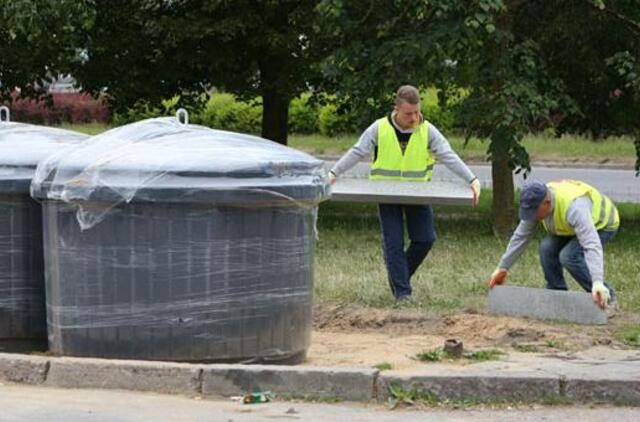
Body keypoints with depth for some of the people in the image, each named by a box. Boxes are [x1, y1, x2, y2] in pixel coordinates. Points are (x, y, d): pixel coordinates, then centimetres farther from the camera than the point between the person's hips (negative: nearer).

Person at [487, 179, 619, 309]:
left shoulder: (573, 207, -41)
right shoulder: (535, 203, -19)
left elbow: (592, 246, -49)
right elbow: (520, 236, -7)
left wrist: (597, 283, -59)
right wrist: (502, 268, -5)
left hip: (602, 224, -7)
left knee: (569, 255, -27)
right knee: (547, 247, -16)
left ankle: (605, 294, -14)